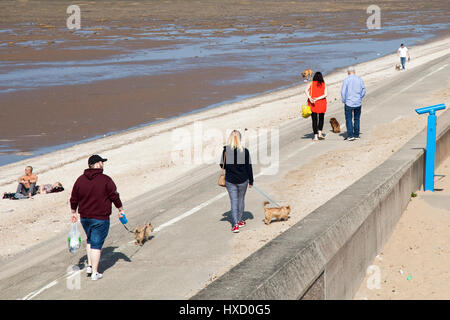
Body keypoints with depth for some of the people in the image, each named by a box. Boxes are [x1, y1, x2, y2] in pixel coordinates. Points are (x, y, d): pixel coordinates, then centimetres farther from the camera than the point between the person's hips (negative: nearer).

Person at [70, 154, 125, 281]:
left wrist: (74, 212, 22)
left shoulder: (80, 179, 3)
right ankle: (94, 273, 2)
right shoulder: (106, 180, -11)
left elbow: (73, 199, 9)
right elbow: (115, 196, -6)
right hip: (100, 218, -5)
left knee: (90, 240, 25)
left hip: (84, 217, 5)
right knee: (96, 244, 0)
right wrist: (120, 210, 8)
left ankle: (90, 265, 20)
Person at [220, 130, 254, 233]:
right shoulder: (245, 151, -10)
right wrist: (251, 181, 6)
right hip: (243, 180, 1)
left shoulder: (226, 151, -11)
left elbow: (222, 166, -3)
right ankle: (240, 221, 31)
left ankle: (235, 225, -9)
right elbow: (249, 167, -4)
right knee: (241, 199, 20)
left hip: (230, 180, -1)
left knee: (234, 201, 3)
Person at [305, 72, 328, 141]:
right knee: (321, 119, 20)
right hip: (322, 104, 0)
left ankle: (315, 136, -2)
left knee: (314, 120, 4)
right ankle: (320, 133, 10)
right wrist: (317, 99, -14)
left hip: (313, 104, 0)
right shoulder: (324, 85, 4)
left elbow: (306, 90, -13)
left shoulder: (311, 84, 3)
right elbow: (325, 94, -9)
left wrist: (310, 98, -20)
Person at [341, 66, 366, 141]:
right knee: (357, 119, 13)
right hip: (358, 103, 3)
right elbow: (363, 91, 7)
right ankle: (356, 135, 14)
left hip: (349, 103, -3)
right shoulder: (360, 79, 2)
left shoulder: (346, 80, -8)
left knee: (349, 119, 2)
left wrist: (344, 101, 2)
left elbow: (343, 91, -8)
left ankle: (350, 135, -6)